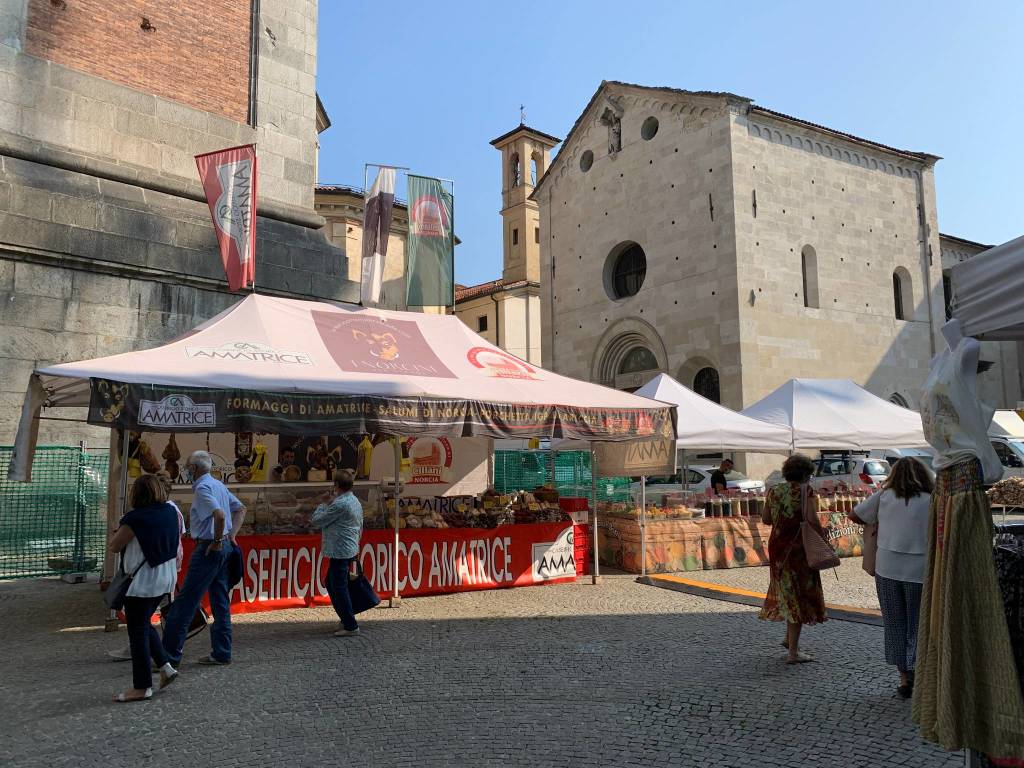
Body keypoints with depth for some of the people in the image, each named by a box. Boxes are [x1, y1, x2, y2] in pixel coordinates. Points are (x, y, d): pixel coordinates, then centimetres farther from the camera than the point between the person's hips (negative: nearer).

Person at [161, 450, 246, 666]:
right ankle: (221, 653, 14)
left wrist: (217, 540, -17)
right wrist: (231, 534, 13)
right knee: (221, 602, 11)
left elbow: (220, 514, -29)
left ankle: (170, 654, 2)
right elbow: (240, 509, 20)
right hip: (224, 548, 9)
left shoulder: (202, 488, -14)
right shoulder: (219, 485, 14)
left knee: (185, 602, -3)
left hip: (209, 549, -9)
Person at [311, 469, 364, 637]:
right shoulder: (355, 501, 11)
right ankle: (346, 619, 25)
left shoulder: (340, 504, -20)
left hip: (340, 552, -10)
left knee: (340, 588, -2)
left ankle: (351, 626, 3)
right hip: (351, 549, 10)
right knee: (331, 583, 21)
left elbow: (316, 521, -11)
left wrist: (325, 503, 0)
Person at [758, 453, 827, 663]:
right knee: (799, 594, 2)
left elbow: (765, 519, 6)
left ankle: (789, 638, 33)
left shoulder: (774, 491, 5)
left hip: (777, 546, 6)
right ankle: (793, 652, 6)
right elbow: (812, 519, -20)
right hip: (798, 548, -6)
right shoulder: (805, 490, -11)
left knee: (787, 591, 24)